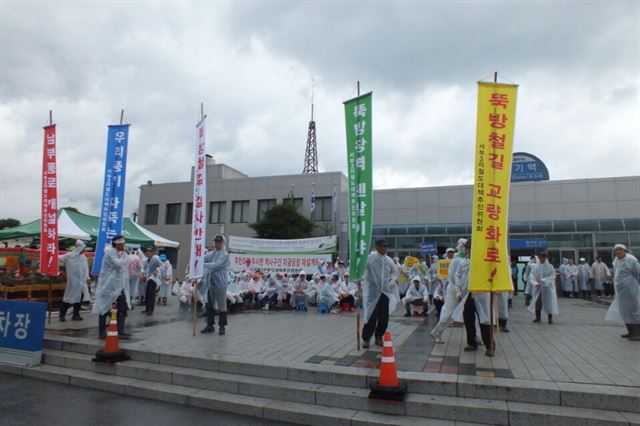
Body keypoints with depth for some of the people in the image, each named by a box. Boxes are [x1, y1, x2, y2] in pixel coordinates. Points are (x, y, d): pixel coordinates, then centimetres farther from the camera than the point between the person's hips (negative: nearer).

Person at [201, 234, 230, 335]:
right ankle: (210, 325, 24)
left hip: (220, 284, -6)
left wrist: (203, 265, -20)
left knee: (221, 306, 2)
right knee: (209, 305, 12)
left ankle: (222, 326, 13)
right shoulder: (211, 254, 13)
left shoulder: (224, 255, -7)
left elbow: (216, 265, -18)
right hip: (210, 283, 6)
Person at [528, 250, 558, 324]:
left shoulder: (550, 267, -2)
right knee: (537, 302, 4)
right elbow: (531, 276, -1)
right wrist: (535, 283, -16)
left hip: (547, 287, -1)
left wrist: (543, 280, -18)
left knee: (549, 302, 1)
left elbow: (552, 276, -9)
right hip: (537, 288, 2)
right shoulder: (535, 267, 2)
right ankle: (538, 317, 16)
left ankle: (550, 318, 13)